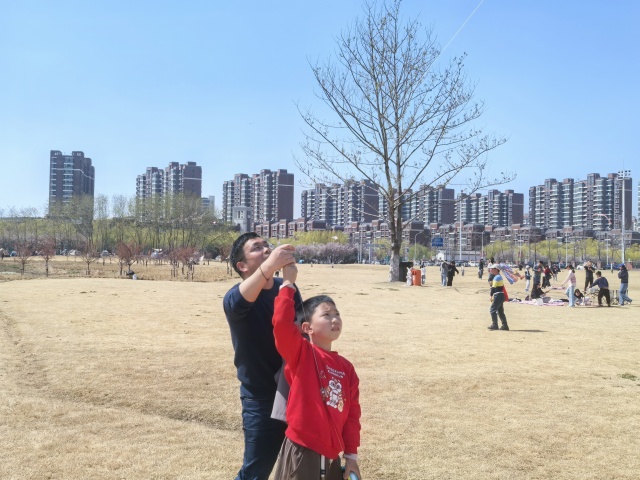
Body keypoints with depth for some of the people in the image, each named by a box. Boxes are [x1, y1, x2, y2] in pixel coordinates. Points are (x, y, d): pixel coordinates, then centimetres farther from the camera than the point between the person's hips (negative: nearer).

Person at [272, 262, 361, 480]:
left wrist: (351, 455, 11)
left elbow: (352, 413, 12)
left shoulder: (346, 367, 8)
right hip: (302, 453, -6)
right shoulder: (301, 353, -8)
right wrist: (288, 283, -17)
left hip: (332, 457, 6)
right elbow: (282, 322, -26)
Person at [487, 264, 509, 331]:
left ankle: (494, 325, -6)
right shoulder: (499, 277, 17)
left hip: (498, 296, -10)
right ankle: (505, 325, 14)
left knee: (492, 309, -7)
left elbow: (493, 287, -16)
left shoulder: (497, 277, -14)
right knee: (500, 311, 13)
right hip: (501, 296, 10)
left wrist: (491, 295, -13)